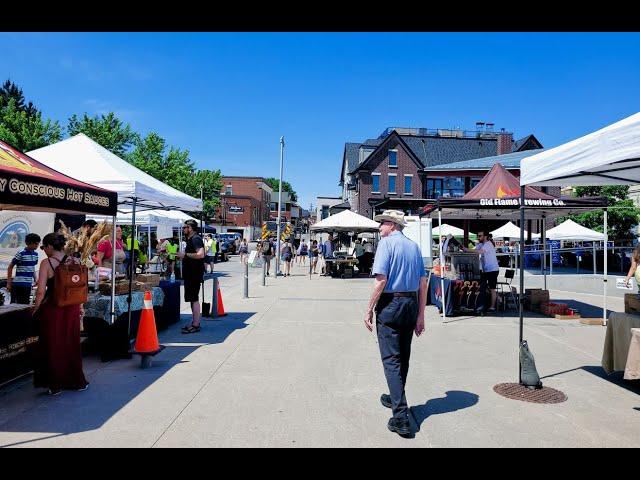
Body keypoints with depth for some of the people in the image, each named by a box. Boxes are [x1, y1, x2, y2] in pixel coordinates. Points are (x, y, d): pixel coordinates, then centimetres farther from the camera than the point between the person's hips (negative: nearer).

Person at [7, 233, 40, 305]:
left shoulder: (35, 254, 8)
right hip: (18, 284, -6)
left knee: (25, 305, 11)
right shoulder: (21, 253, -11)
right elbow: (10, 267, -6)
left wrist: (36, 279, 10)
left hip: (28, 285, 6)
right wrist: (9, 282, -6)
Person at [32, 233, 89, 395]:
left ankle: (55, 384, 19)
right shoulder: (74, 261, -1)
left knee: (53, 345, 11)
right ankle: (77, 381, 26)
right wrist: (80, 306, 14)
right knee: (71, 344, 17)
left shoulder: (46, 263, -12)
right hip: (72, 308, 4)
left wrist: (36, 309, 0)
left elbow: (41, 291, -16)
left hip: (52, 308, -4)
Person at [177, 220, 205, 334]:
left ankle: (196, 325, -4)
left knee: (194, 299, -8)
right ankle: (195, 322, 22)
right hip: (191, 273, 11)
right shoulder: (191, 239, 18)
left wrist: (185, 254, -20)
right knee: (193, 298, 15)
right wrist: (183, 256, 15)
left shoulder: (195, 239, -15)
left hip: (194, 274, -11)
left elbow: (200, 254, -28)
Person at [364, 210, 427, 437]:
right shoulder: (414, 246, 11)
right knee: (403, 356, 19)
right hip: (411, 305, 7)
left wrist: (369, 310, -11)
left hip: (390, 304, -7)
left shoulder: (387, 243, -8)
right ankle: (395, 398, 38)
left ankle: (401, 416, -6)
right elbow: (423, 283, 9)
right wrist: (420, 315, 13)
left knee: (391, 359, -3)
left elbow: (381, 280, -17)